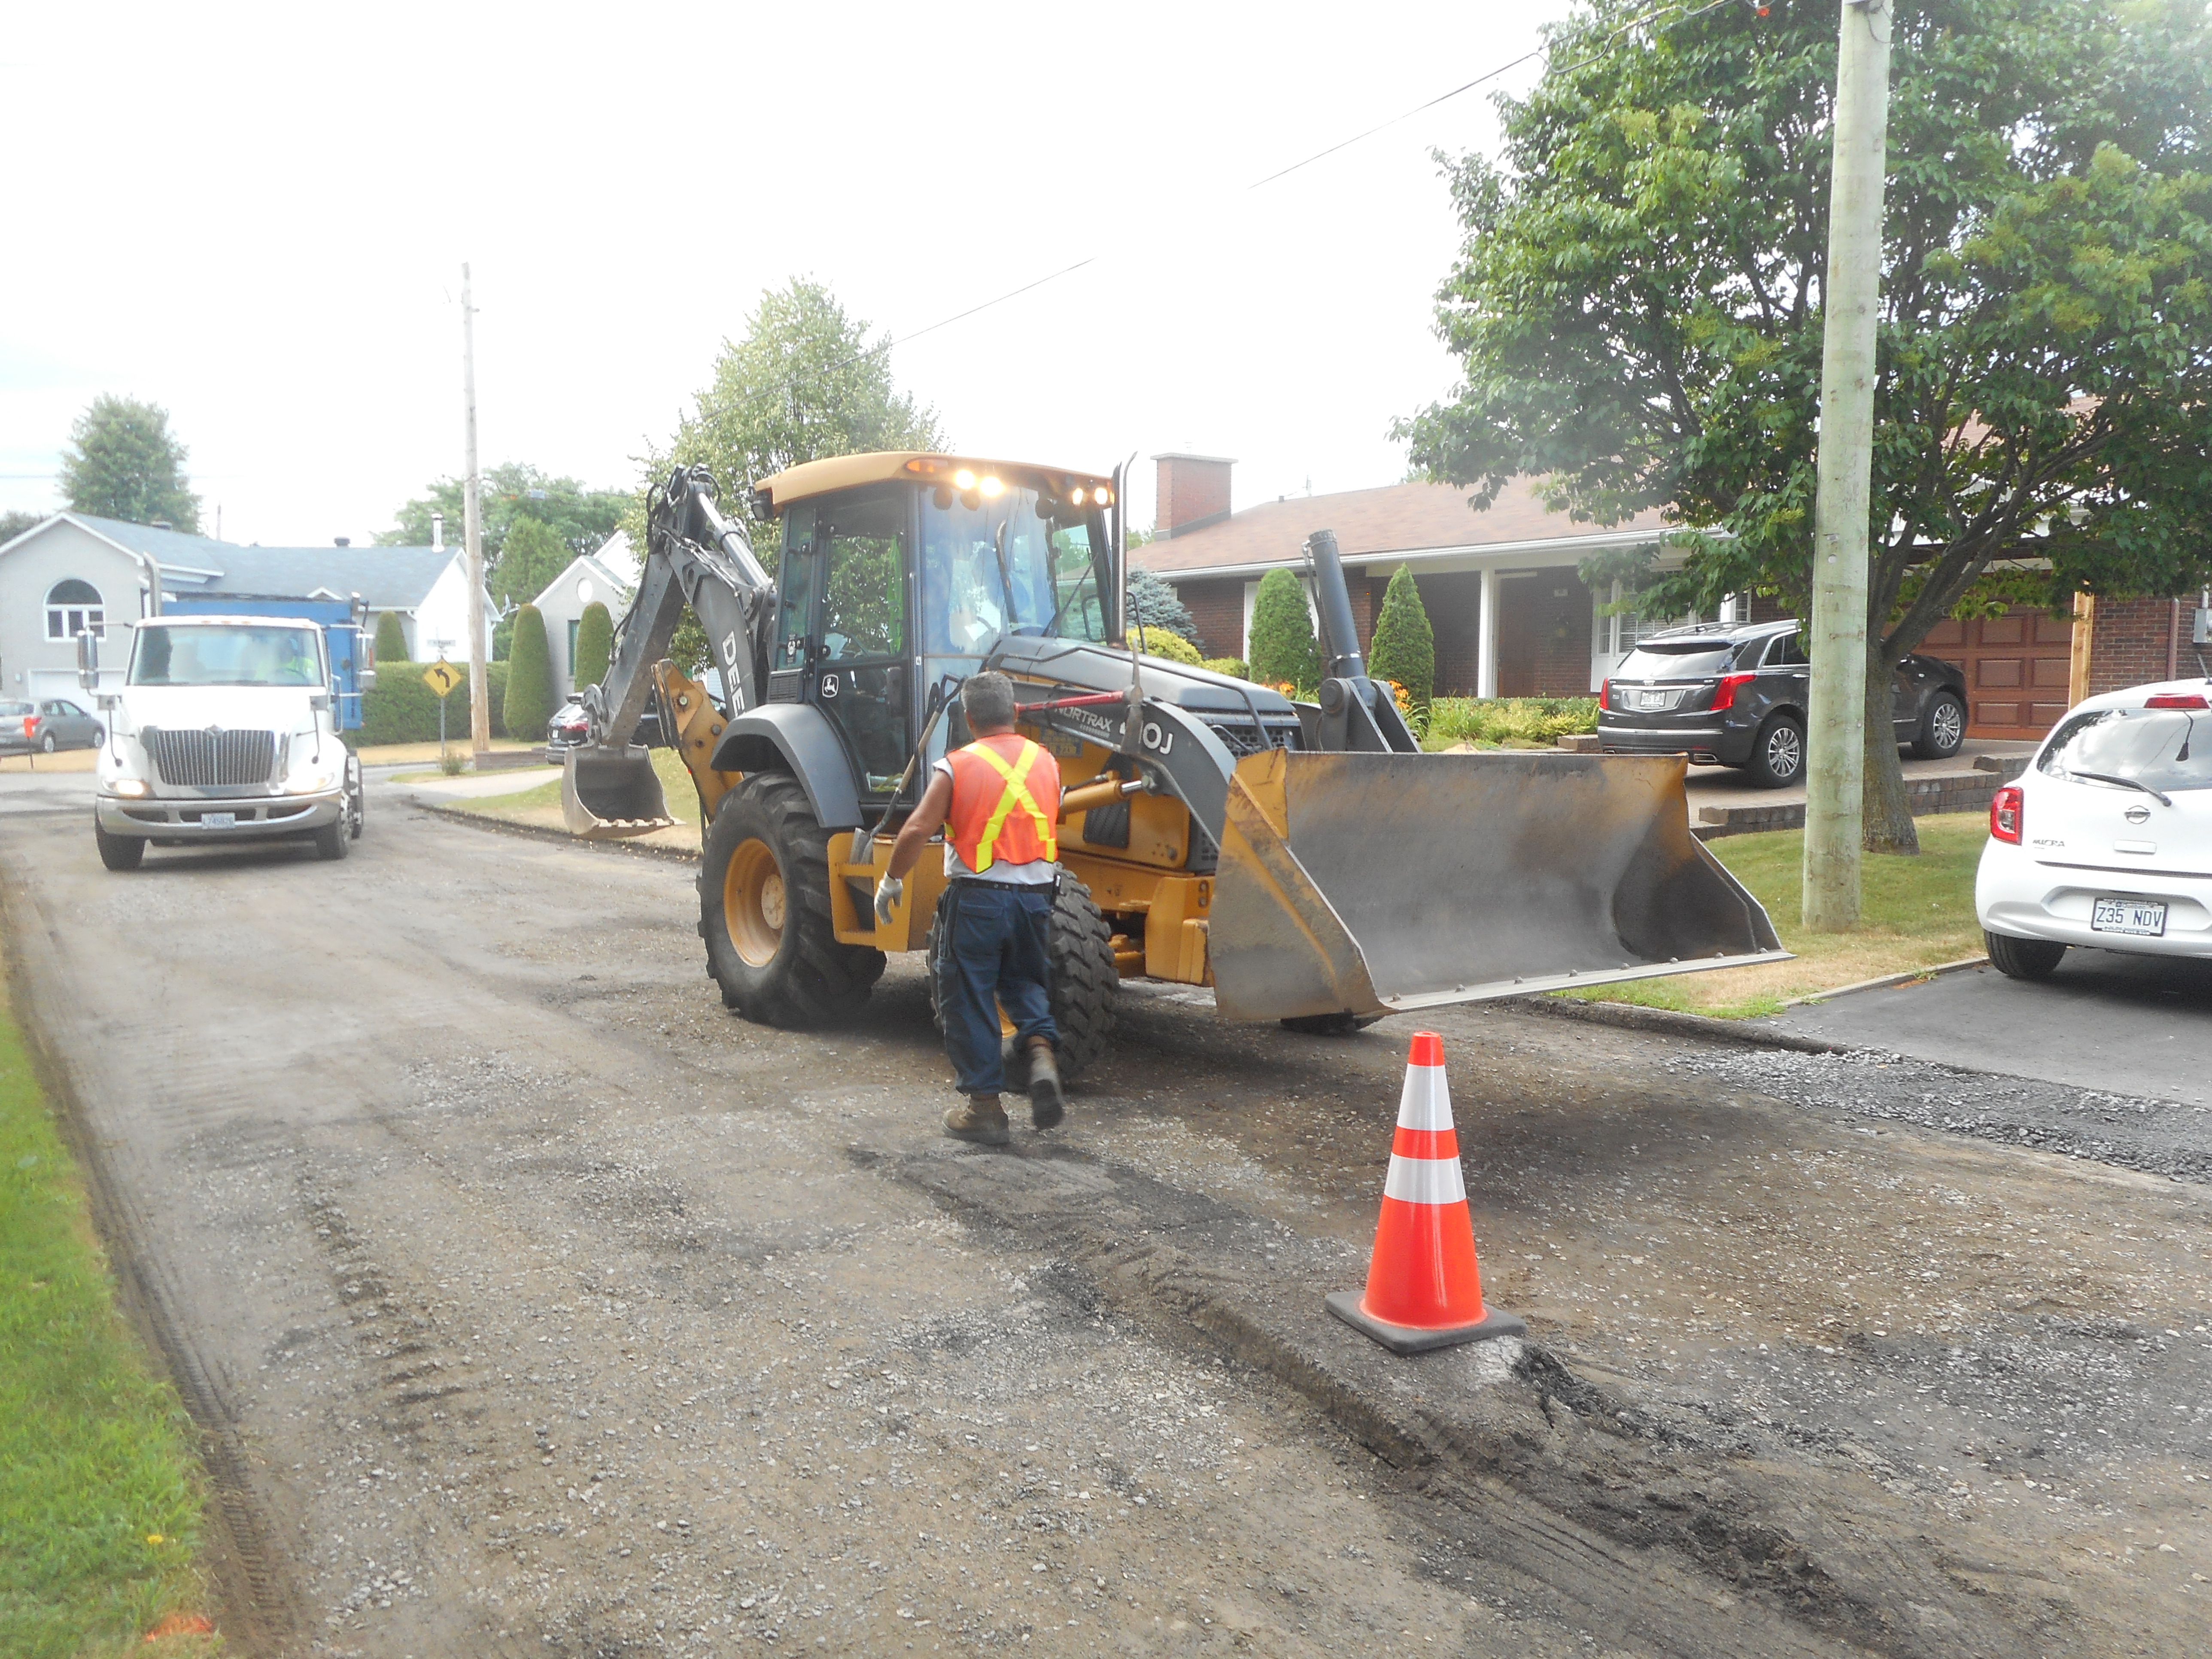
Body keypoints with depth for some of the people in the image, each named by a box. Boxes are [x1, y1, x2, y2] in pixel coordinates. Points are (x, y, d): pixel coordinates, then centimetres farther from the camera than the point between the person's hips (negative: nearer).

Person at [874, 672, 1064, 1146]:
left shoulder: (955, 767, -7)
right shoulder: (1045, 762, 5)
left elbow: (917, 831, -13)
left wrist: (891, 881, 0)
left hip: (976, 898, -4)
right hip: (1034, 896, 4)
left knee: (969, 1000, 8)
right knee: (1024, 982, 23)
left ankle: (984, 1106, 11)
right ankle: (1041, 1050, -4)